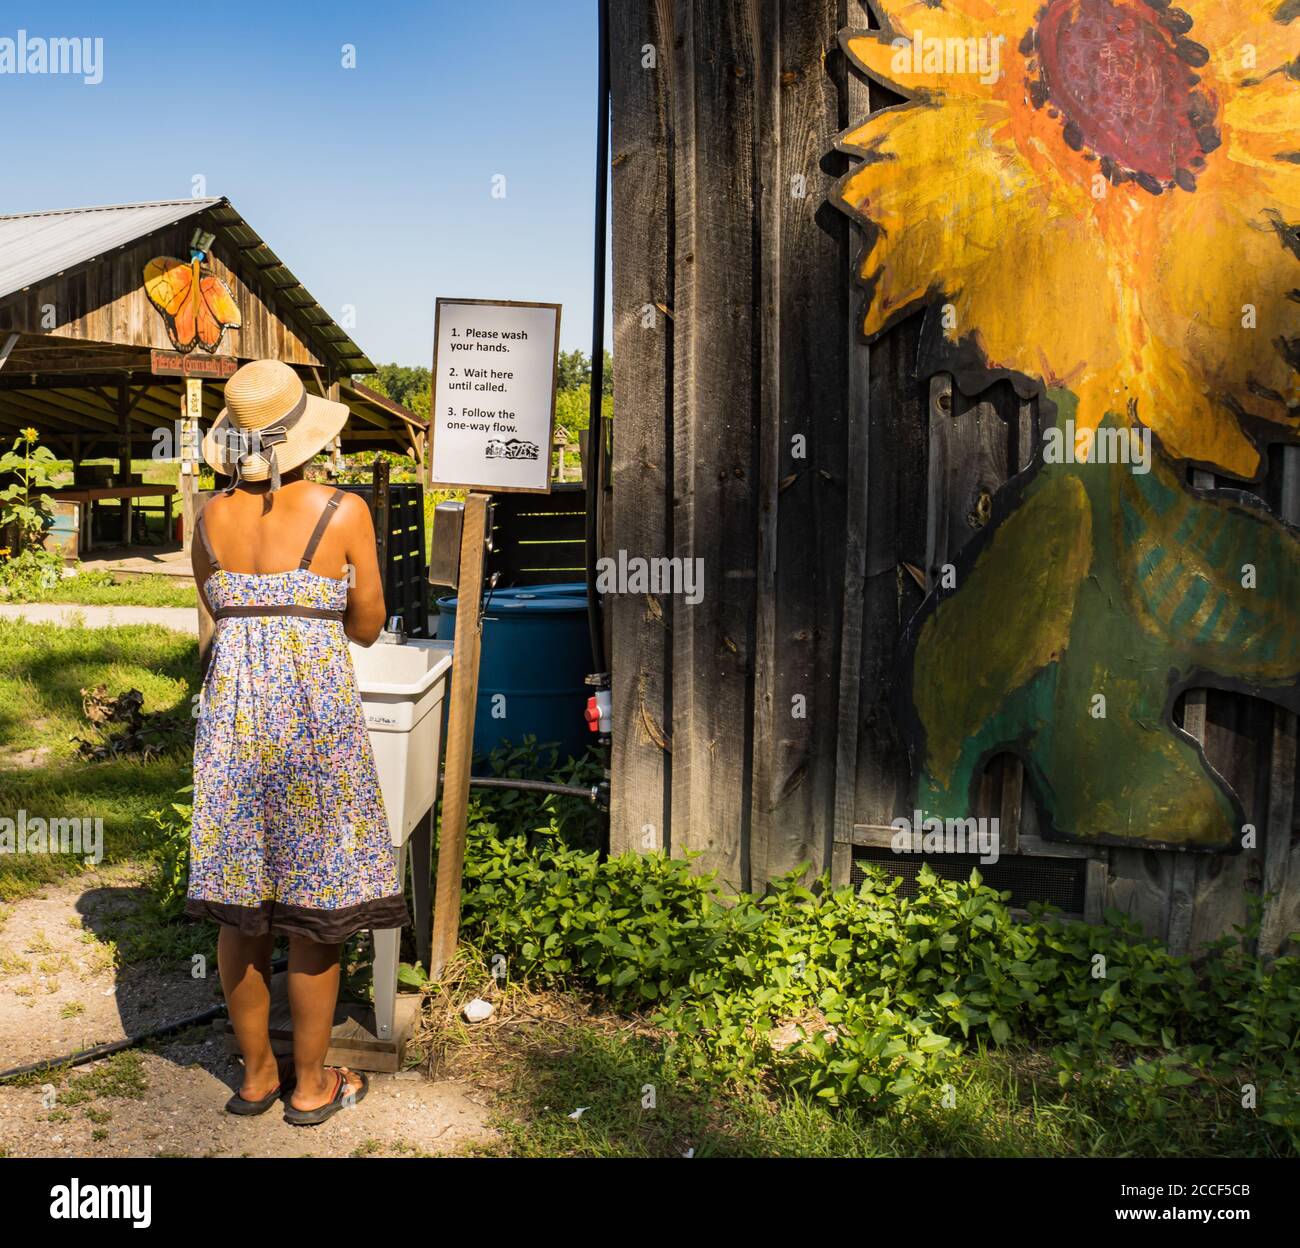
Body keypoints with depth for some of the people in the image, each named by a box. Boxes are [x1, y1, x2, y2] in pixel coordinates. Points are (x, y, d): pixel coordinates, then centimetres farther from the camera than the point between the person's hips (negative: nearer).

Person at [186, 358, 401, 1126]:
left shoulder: (210, 517, 5)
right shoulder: (345, 510, -5)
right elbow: (368, 628, 3)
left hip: (232, 712, 4)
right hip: (316, 710, -4)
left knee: (242, 901, 15)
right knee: (314, 904, 8)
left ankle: (257, 1073, 30)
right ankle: (311, 1086, 22)